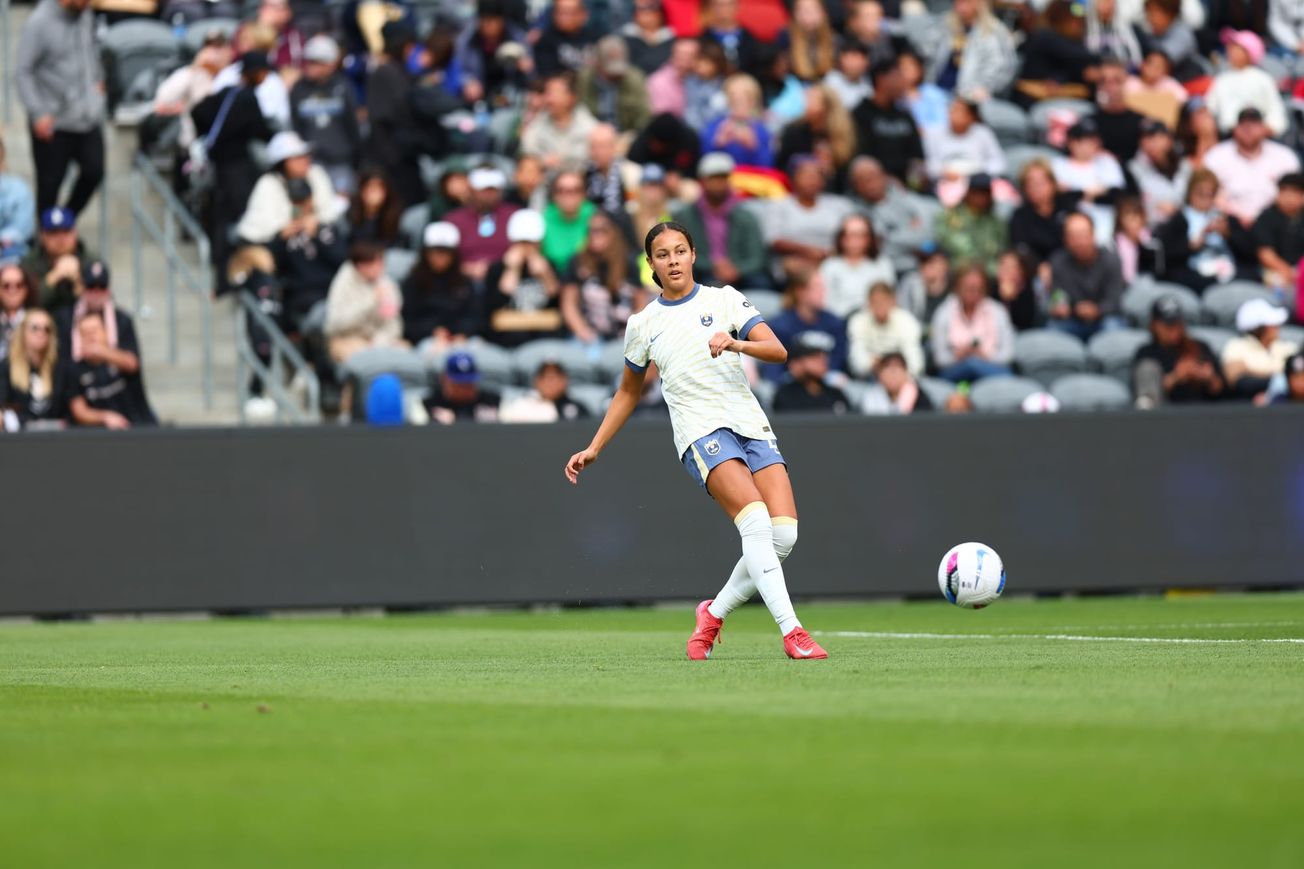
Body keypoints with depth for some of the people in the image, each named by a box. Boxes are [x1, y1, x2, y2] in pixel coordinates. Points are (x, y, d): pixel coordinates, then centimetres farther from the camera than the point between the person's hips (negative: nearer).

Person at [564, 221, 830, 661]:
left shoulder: (724, 299, 9)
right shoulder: (642, 325, 13)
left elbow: (778, 351, -2)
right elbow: (628, 393, 26)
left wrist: (735, 344, -21)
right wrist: (593, 450, 23)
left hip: (751, 424, 2)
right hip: (700, 431, -2)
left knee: (784, 532, -15)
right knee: (756, 520, -27)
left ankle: (714, 613, 7)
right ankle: (791, 631, -33)